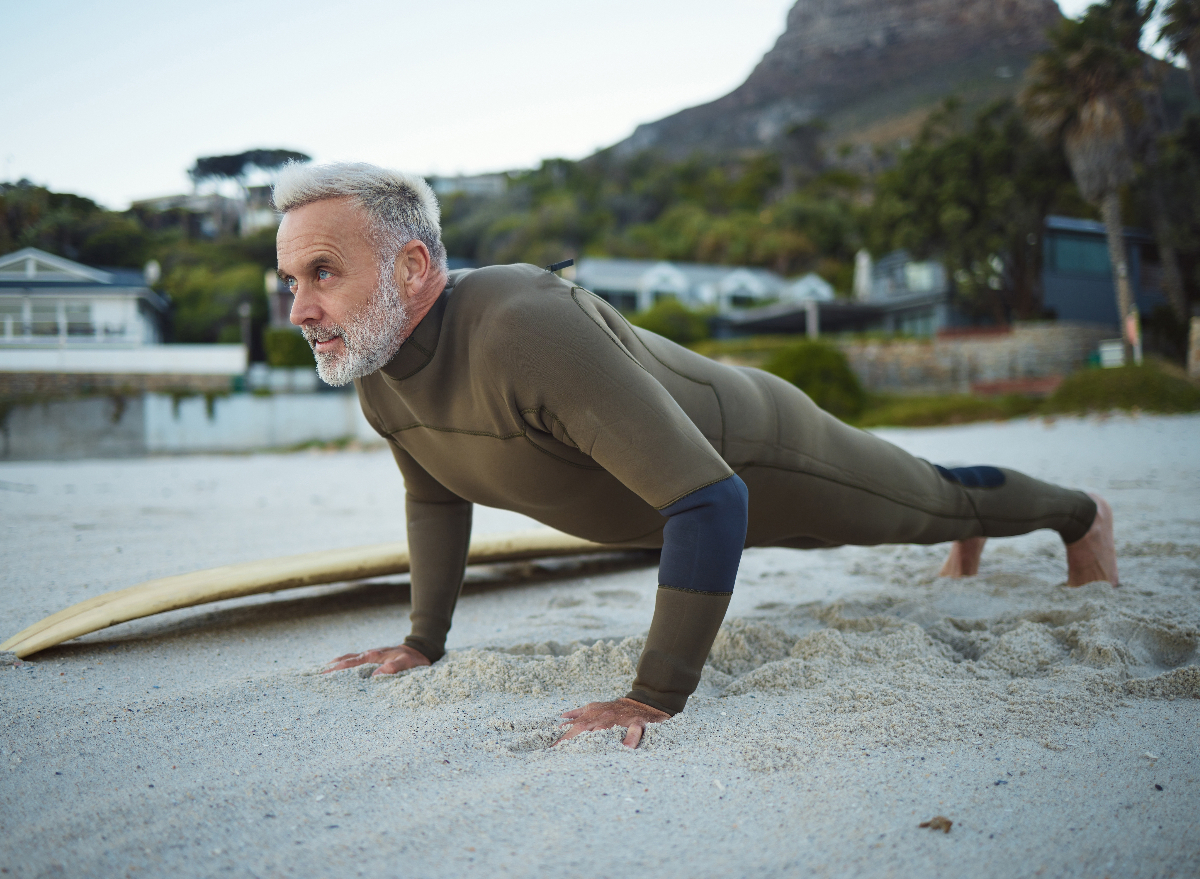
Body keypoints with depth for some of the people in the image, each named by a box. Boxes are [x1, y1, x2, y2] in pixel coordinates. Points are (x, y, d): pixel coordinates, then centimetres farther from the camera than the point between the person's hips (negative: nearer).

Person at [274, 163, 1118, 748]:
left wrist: (657, 697, -44)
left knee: (926, 499, 21)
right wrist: (424, 640, 4)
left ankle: (1080, 513, 52)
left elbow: (710, 498, -45)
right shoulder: (375, 365, -17)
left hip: (757, 454, -7)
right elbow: (435, 497, 4)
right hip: (690, 486, 7)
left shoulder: (525, 327, -44)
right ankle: (970, 540, 68)